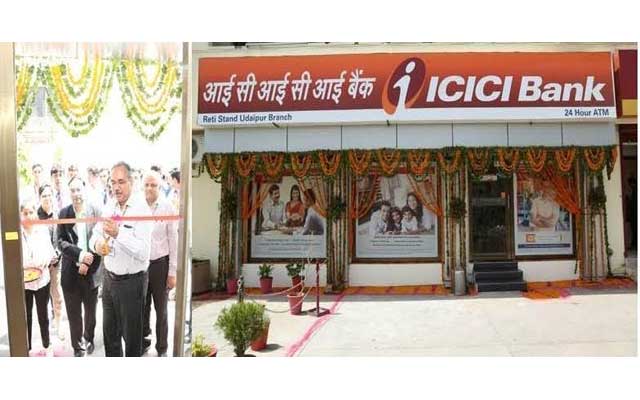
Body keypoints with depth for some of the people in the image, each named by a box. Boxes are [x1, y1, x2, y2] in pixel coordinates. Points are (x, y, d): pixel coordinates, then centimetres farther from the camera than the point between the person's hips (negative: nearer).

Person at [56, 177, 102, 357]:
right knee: (73, 313, 8)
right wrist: (80, 254, -20)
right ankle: (78, 346, 24)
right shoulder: (63, 213, 0)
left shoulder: (96, 212, -5)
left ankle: (89, 339, 38)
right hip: (70, 271, 1)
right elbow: (61, 242, -5)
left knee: (90, 311, 16)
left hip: (91, 271, 0)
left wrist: (88, 264, -12)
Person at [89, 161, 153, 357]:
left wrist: (118, 234, -36)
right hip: (109, 277, 7)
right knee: (109, 331, 22)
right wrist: (97, 244, -16)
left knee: (131, 334, 9)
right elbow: (95, 235, 7)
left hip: (132, 281, -7)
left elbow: (144, 252, -26)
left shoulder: (142, 209, -18)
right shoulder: (109, 206, 3)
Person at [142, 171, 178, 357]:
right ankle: (143, 342, 35)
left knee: (161, 309, 10)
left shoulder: (167, 207, -8)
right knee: (142, 307, 15)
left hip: (160, 263, -2)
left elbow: (173, 240, -5)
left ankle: (162, 348, 24)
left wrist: (172, 271, -6)